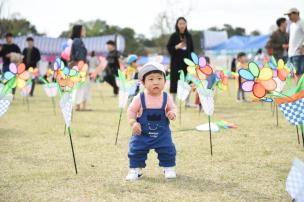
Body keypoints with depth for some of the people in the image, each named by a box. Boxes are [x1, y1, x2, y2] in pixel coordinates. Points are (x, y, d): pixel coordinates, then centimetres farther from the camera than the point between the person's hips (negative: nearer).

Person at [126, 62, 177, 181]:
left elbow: (172, 108, 8)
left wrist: (172, 113, -16)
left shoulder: (166, 98, -7)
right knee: (136, 150, 1)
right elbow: (131, 111, -4)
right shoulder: (140, 98, -13)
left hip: (162, 132, 1)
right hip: (142, 132, -1)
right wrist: (133, 123, -19)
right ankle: (135, 169, 19)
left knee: (168, 150, 1)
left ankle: (169, 168, 23)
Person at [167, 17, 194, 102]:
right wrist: (176, 47, -23)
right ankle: (174, 102, 3)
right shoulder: (174, 36, -3)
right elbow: (168, 48, -5)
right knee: (175, 81, -4)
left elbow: (191, 49, 11)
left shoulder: (189, 36, 7)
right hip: (176, 62, -3)